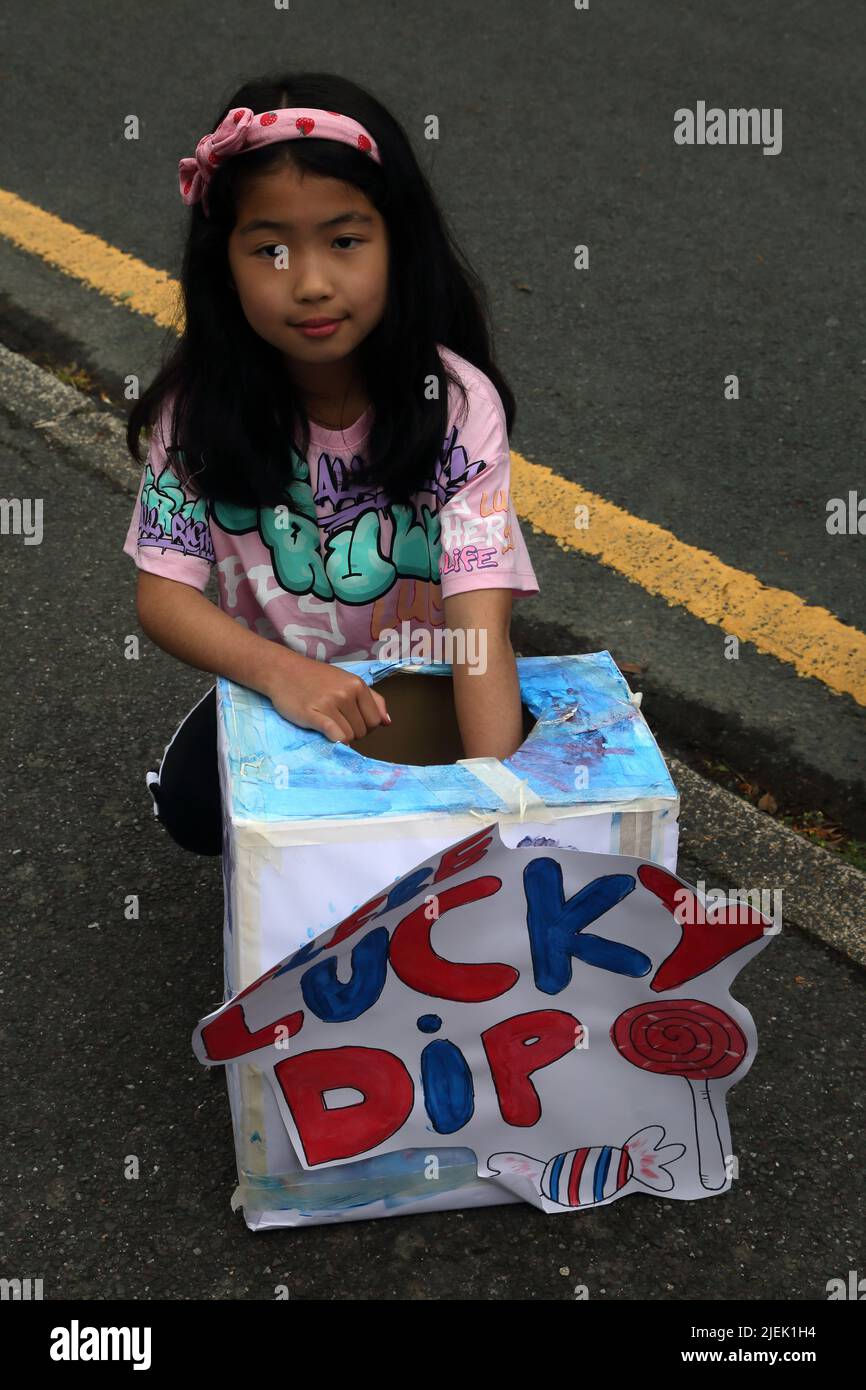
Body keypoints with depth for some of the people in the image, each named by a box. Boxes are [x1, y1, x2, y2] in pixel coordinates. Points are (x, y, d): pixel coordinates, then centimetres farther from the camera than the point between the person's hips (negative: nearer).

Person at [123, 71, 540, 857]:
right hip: (276, 685, 2)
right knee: (192, 803, -23)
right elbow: (163, 595, -15)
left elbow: (480, 620, -31)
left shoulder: (455, 402, -22)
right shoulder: (202, 405, -15)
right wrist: (278, 670, -36)